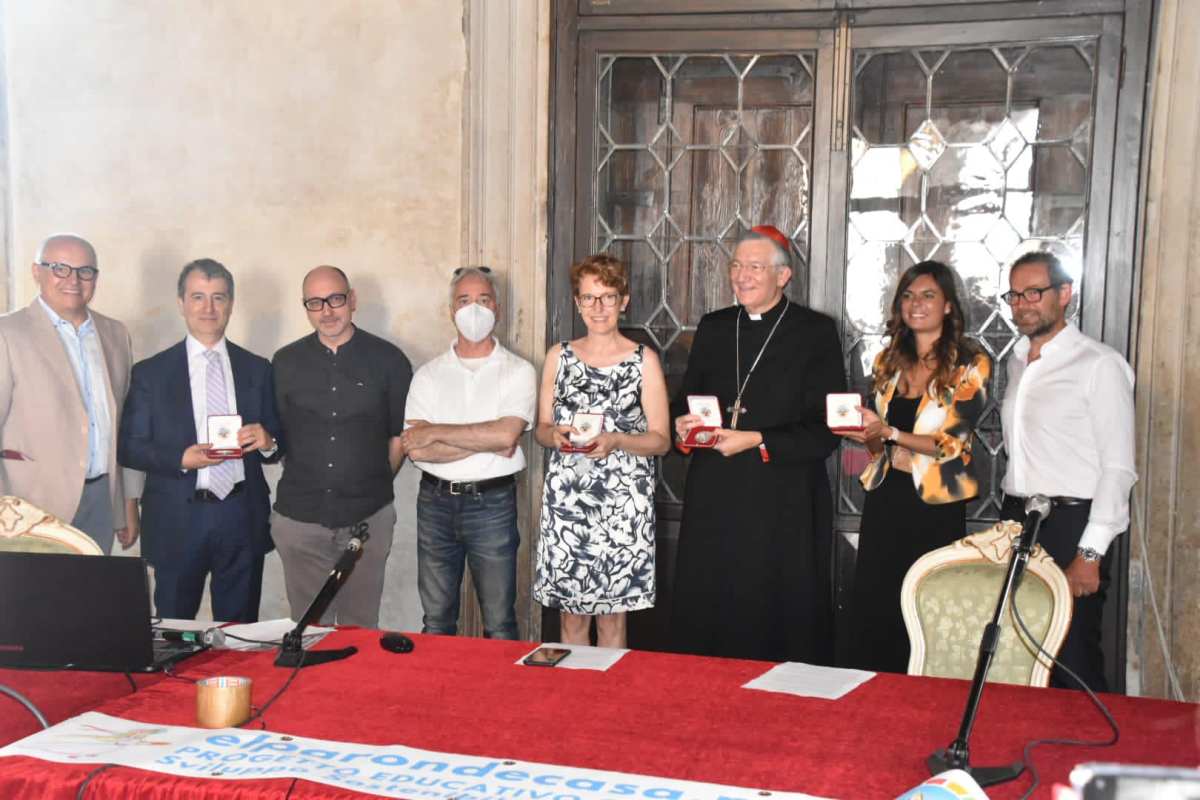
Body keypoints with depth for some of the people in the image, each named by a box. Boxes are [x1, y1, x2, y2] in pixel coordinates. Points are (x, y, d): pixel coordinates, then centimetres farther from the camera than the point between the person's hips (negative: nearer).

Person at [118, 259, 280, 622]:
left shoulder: (257, 369, 9)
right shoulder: (150, 372, 3)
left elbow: (276, 443, 13)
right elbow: (129, 447, 0)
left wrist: (267, 442, -10)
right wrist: (181, 459, -16)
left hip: (243, 519, 2)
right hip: (178, 520, -2)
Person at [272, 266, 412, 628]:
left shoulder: (388, 360, 0)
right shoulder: (285, 363, 5)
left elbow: (401, 433, 8)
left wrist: (378, 483, 4)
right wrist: (301, 483, 6)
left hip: (368, 517, -1)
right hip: (299, 517, 1)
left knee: (361, 626, 8)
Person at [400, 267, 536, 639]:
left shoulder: (518, 371, -1)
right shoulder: (429, 375, 5)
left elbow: (506, 434, -18)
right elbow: (416, 450, -7)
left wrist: (436, 432, -10)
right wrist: (486, 442, -13)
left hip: (492, 502, -2)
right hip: (436, 501, 3)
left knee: (499, 623, 4)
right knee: (436, 621, 13)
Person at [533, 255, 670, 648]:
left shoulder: (644, 360, 2)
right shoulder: (558, 356, 10)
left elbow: (661, 439, 0)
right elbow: (541, 428, 14)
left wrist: (616, 441, -17)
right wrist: (555, 435, -9)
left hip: (622, 500, -2)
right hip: (566, 496, 2)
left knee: (612, 616, 3)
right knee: (571, 614, 5)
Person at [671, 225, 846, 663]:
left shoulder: (815, 332, -2)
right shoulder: (712, 328, 13)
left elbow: (826, 430, -8)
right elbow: (686, 400, 20)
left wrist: (757, 441, -17)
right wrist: (683, 423, -3)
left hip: (783, 507, -4)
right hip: (712, 500, 5)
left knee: (780, 623, 1)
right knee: (703, 619, 7)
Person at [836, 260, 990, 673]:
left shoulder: (969, 365, -4)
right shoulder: (888, 362, 11)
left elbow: (951, 444, -11)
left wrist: (888, 432, -22)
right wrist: (865, 434, -7)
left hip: (935, 504, -4)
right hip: (885, 497, 5)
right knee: (870, 614, 4)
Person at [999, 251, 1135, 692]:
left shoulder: (1100, 365, -8)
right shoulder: (1017, 361, 15)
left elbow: (1119, 468, -11)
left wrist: (1090, 554, -16)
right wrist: (1012, 517, 12)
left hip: (1071, 524, -7)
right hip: (1016, 522, 7)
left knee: (1073, 664, -5)